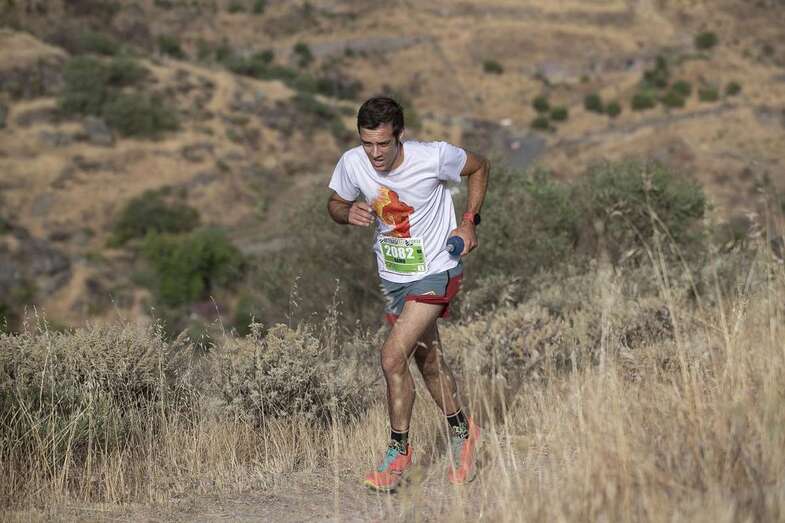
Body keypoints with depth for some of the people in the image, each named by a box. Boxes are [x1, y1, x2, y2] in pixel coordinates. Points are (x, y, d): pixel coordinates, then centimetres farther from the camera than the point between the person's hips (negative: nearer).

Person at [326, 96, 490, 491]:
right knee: (428, 361, 16)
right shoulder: (352, 163, -13)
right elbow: (335, 203, 6)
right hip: (393, 276, 5)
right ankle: (461, 432, 39)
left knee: (393, 356, -17)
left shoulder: (433, 157, -22)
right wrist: (349, 212, -18)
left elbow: (479, 167, -1)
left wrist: (470, 221, -8)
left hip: (436, 272, -5)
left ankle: (398, 451, -1)